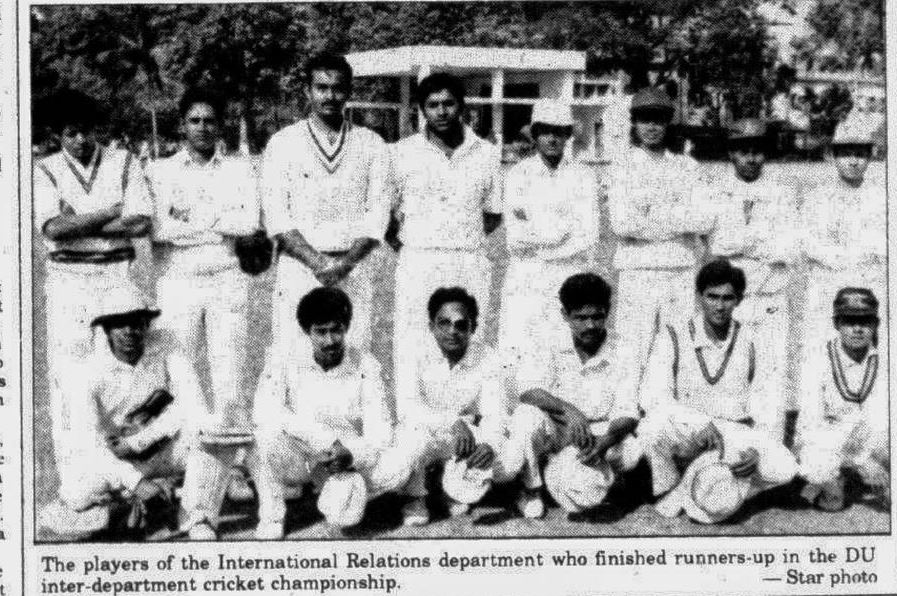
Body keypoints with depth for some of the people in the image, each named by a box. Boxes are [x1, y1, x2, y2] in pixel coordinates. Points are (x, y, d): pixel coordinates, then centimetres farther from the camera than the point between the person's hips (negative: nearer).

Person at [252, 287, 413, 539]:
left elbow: (379, 433, -10)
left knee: (400, 462, -26)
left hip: (346, 463, 2)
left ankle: (342, 497, 4)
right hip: (295, 460, -2)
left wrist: (352, 455, -32)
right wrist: (328, 441, -31)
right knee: (270, 433, -35)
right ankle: (270, 521, -14)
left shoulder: (365, 365, -6)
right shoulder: (285, 359, -10)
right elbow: (265, 413, -25)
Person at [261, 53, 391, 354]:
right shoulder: (283, 144, 6)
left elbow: (377, 214, 3)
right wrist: (316, 262, -13)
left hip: (354, 269, 1)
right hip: (299, 268, -1)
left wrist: (345, 263, -11)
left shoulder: (371, 145, 10)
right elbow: (276, 216, -1)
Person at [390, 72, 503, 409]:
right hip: (418, 264, -1)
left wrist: (462, 240, 5)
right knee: (412, 354, -5)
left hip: (471, 264, 1)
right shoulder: (403, 153, 5)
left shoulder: (487, 154, 9)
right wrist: (399, 241, -2)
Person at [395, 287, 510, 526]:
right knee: (413, 431, -37)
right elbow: (406, 408, -30)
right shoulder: (417, 357, -17)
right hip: (427, 437, -2)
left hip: (469, 437, 2)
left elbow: (495, 414, -19)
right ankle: (416, 499, -6)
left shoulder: (488, 359, -11)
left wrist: (489, 446, -42)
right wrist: (453, 422, -45)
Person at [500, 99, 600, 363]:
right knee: (517, 354, -10)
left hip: (572, 279, 0)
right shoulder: (518, 175, 7)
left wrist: (534, 234, -4)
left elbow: (587, 238, -1)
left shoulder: (583, 176, 8)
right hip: (526, 280, 0)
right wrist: (562, 228, -9)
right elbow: (515, 238, -2)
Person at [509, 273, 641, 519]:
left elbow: (627, 413, -11)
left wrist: (607, 439, -33)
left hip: (601, 436, 1)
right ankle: (531, 491, -7)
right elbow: (527, 387, -22)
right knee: (527, 415, -31)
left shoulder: (621, 358, -2)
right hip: (555, 434, -1)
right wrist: (569, 411, -38)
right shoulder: (552, 354, -2)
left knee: (631, 450, -29)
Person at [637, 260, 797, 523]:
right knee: (654, 425, -36)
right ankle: (668, 492, -7)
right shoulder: (674, 336, -5)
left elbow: (767, 406, 3)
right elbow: (651, 395, -17)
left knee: (783, 468, -25)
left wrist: (757, 448, -16)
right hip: (685, 437, -2)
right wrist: (698, 423, -31)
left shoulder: (749, 342, 4)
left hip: (735, 437, 3)